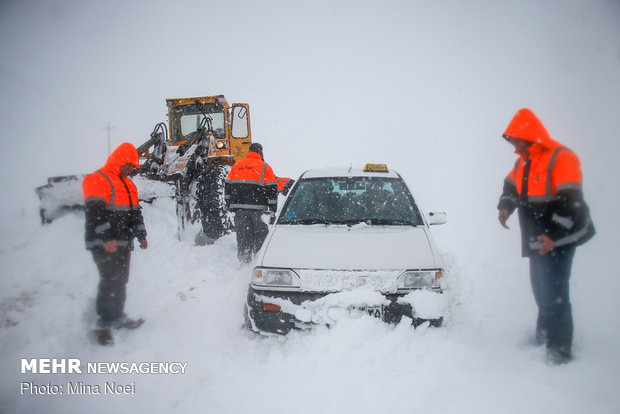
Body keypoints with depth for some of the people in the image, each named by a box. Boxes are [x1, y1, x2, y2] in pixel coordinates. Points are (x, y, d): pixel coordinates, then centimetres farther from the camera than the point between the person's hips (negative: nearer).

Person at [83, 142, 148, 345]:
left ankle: (118, 317, 23)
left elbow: (135, 212, 24)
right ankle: (102, 325, -4)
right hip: (104, 244, -8)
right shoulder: (97, 180, -9)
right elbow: (94, 213, -18)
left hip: (123, 243, 9)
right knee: (110, 281, -11)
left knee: (121, 281, 12)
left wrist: (141, 235, 20)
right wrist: (106, 238, -23)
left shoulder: (127, 184, 19)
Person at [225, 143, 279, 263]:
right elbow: (271, 189, -1)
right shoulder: (264, 167, 2)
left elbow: (227, 185, 15)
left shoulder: (236, 165, 14)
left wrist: (229, 204, 23)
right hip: (256, 207, -4)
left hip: (238, 207, 4)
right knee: (261, 233, 8)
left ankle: (244, 261, 9)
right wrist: (273, 209, 2)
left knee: (242, 235, 7)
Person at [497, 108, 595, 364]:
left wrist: (554, 235, -28)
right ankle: (544, 337, 32)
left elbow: (571, 202, -23)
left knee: (552, 295, -7)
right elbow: (511, 185, 25)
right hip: (537, 240, 8)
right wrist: (506, 206, 3)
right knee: (542, 293, 17)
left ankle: (559, 352, 2)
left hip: (557, 241, -8)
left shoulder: (560, 158, -17)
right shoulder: (523, 162, 10)